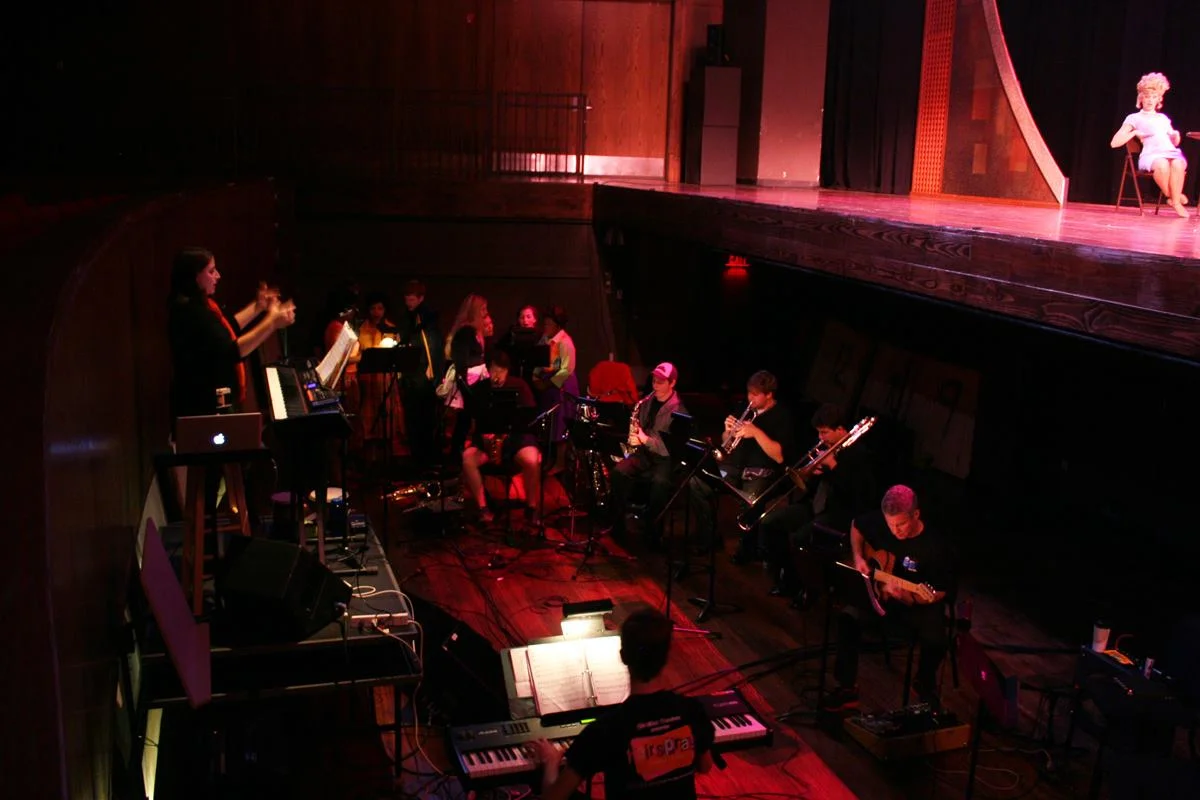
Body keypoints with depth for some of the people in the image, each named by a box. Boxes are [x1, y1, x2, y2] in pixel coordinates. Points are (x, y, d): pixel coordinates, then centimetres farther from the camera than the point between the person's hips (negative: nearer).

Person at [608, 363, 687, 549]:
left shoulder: (679, 410, -10)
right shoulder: (647, 402, 9)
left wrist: (646, 439, -26)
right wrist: (634, 438, 0)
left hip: (665, 459, -5)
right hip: (643, 453, 5)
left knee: (660, 482, -36)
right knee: (619, 471, -23)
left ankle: (653, 534, -19)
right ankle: (618, 526, -13)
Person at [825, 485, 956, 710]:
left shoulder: (935, 546, -22)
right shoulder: (878, 521, -10)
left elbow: (941, 593, -14)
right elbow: (856, 527, 14)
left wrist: (909, 598, -33)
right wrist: (858, 558, -2)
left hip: (920, 605, -3)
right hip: (878, 592, 3)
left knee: (935, 640, -29)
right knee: (848, 616, -24)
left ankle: (925, 689, 7)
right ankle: (847, 687, -11)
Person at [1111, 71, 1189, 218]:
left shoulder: (1163, 118, 30)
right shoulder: (1134, 118, 17)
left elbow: (1174, 143, 33)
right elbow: (1114, 143, 7)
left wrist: (1176, 136, 10)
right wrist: (1135, 132, -3)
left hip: (1172, 153, 3)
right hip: (1151, 154, -3)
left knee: (1178, 164, -37)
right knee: (1162, 164, -42)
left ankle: (1176, 201, -24)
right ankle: (1170, 196, -19)